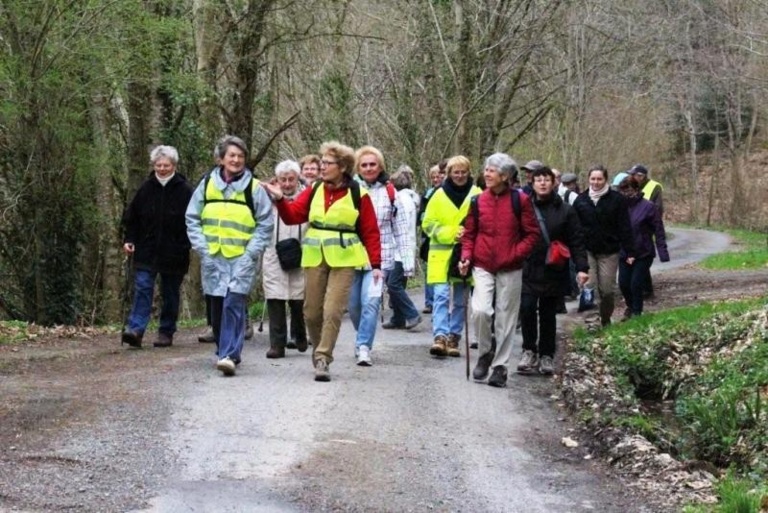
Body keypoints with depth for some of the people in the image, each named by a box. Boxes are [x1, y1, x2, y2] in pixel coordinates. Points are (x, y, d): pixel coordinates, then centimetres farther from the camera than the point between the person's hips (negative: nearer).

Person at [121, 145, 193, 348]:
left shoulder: (184, 191, -4)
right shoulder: (146, 188, 4)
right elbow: (131, 217, 11)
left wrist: (185, 245, -11)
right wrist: (129, 240, 1)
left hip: (173, 254, -1)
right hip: (146, 251, 1)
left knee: (170, 294, 8)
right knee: (142, 288, -9)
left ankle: (166, 332, 17)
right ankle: (135, 329, -16)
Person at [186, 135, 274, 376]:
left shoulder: (254, 188, 1)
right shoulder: (207, 184, 7)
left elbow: (265, 224, 2)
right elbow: (192, 219, 10)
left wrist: (251, 252, -7)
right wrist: (202, 248, -1)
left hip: (242, 259, -3)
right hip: (213, 258, 3)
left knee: (234, 304, -16)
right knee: (217, 307, 9)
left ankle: (229, 355, -19)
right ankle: (226, 351, 24)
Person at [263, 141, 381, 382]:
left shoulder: (358, 195, -3)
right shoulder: (314, 191, 8)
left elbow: (370, 233, -2)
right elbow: (292, 215, 0)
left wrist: (376, 264, -7)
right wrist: (280, 200, -18)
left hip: (343, 262, -4)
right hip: (314, 259, 4)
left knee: (332, 311, -12)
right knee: (312, 312, 7)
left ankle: (323, 360, -8)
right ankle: (319, 352, 26)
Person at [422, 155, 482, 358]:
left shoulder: (477, 195, 0)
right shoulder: (439, 195, 3)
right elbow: (428, 224, 3)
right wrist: (450, 233, -11)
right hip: (442, 255, -1)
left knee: (460, 301, 7)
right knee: (441, 296, -11)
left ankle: (453, 338, 15)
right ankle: (440, 336, -16)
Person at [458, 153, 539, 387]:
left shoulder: (519, 200, -3)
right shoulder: (478, 201, 4)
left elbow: (532, 234, 0)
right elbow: (469, 233, 11)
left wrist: (516, 253, -12)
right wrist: (466, 257, -4)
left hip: (510, 269, -1)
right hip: (483, 266, 1)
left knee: (506, 318, 4)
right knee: (480, 310, -16)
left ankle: (500, 365, 14)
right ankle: (485, 353, 7)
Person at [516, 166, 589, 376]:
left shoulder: (565, 211, 3)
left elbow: (576, 242, 1)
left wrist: (581, 267, -8)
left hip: (554, 272, 0)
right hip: (529, 270, 0)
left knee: (548, 314, 7)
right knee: (527, 308, -11)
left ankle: (546, 355, 18)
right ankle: (529, 351, 5)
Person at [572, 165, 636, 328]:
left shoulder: (616, 199, -2)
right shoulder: (581, 200, 4)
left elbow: (625, 228, -3)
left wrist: (629, 252, -6)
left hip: (609, 252, -1)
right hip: (587, 251, 1)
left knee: (607, 288, 3)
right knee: (589, 287, -8)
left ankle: (606, 319, 20)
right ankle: (592, 320, -7)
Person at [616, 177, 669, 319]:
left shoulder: (647, 207, -11)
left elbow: (658, 231, -9)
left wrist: (663, 252, -14)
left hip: (643, 254, -4)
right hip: (624, 253, 4)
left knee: (636, 284, -5)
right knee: (623, 283, 5)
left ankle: (636, 312, 15)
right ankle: (631, 306, 33)